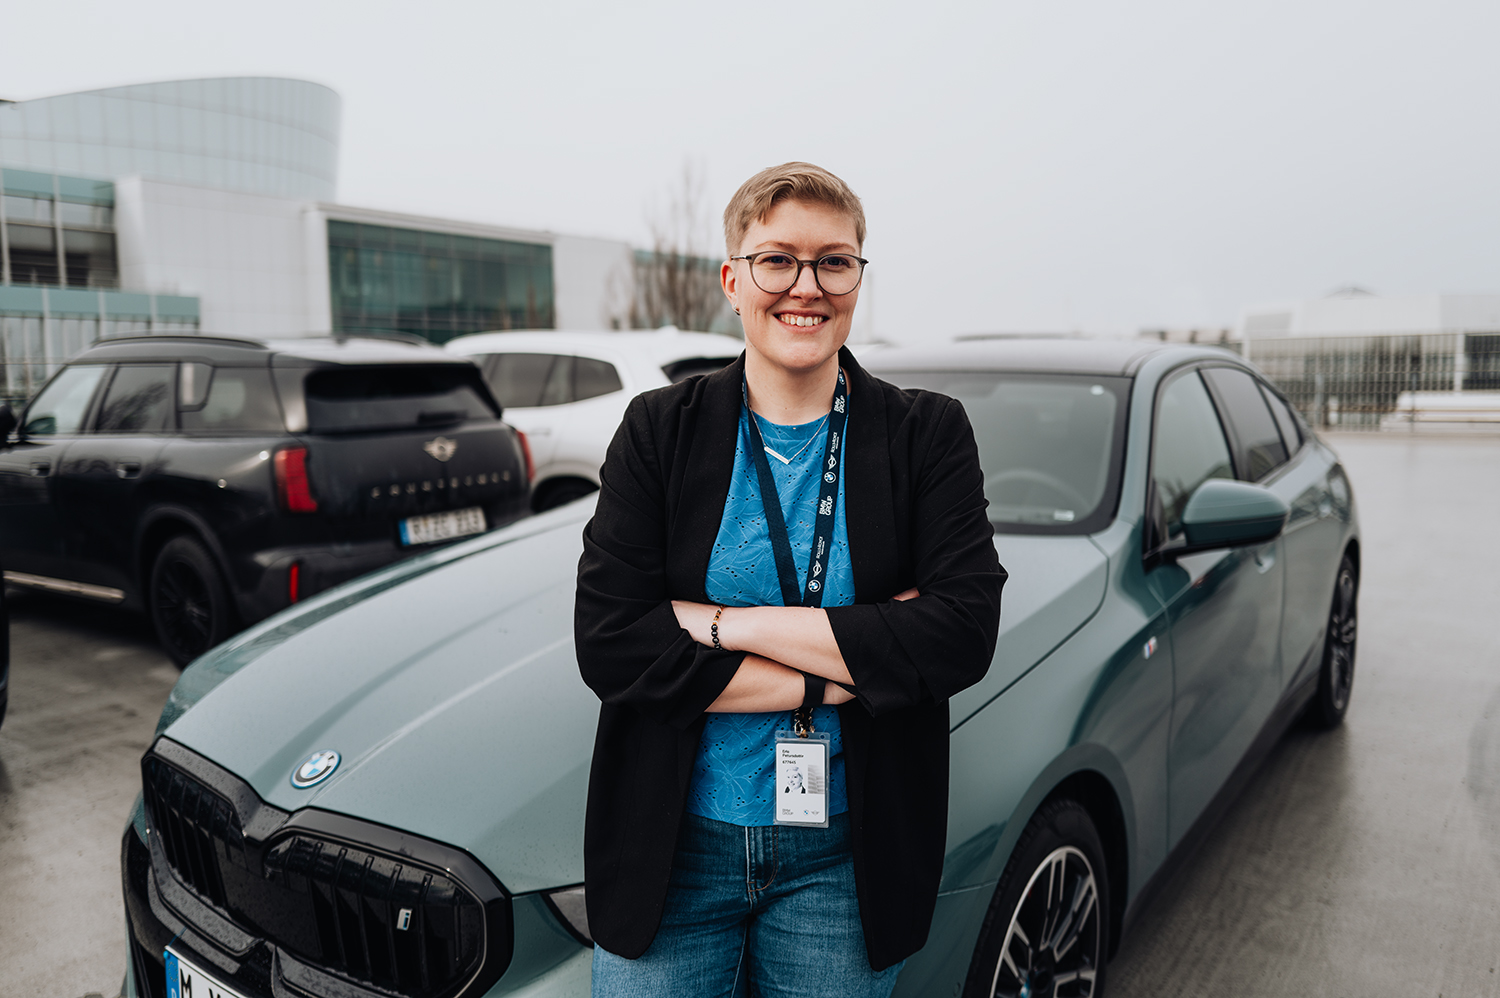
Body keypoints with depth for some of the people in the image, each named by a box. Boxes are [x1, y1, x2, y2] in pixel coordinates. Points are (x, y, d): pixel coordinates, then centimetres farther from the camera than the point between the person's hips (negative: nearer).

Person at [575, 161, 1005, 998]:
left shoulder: (928, 434, -3)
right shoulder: (661, 429, -4)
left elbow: (964, 635, -16)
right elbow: (608, 644, -14)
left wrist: (731, 622, -18)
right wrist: (847, 664, -18)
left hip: (846, 858, 1)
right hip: (673, 847, 0)